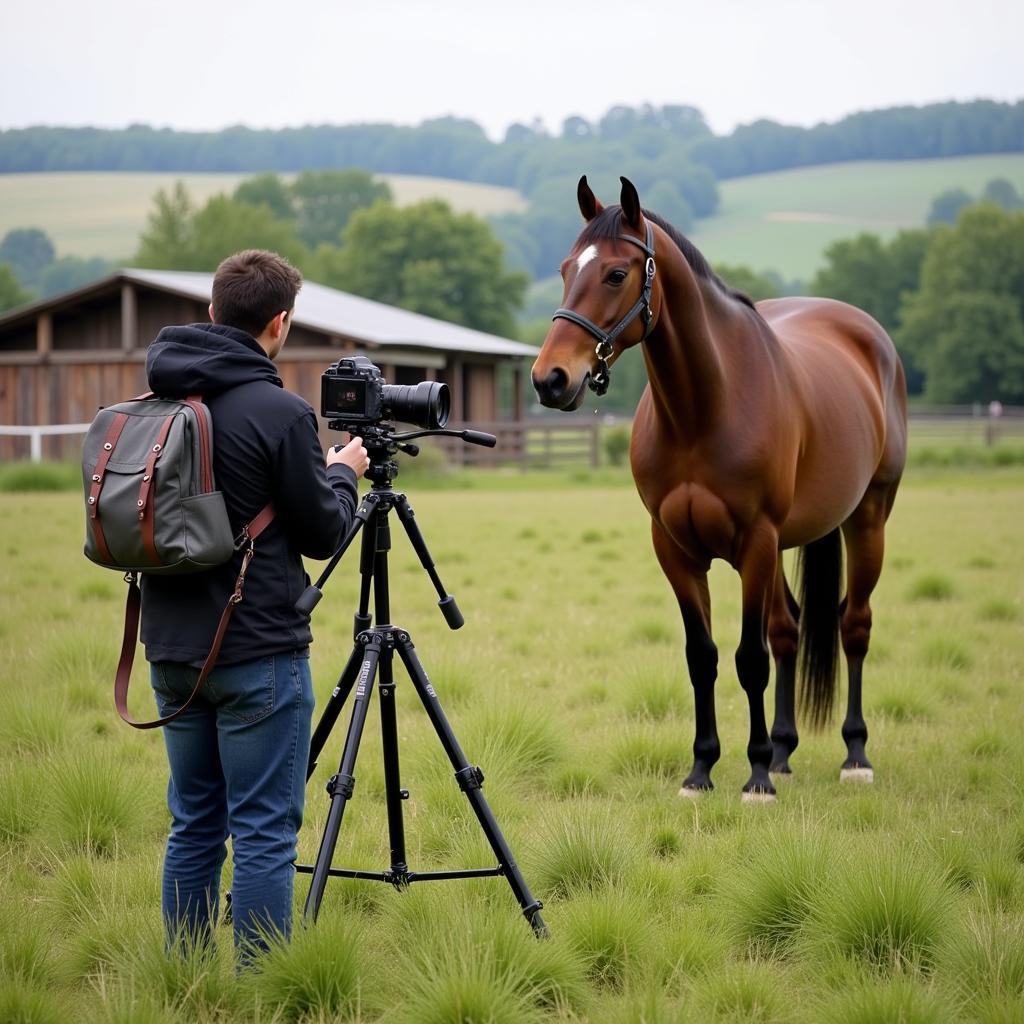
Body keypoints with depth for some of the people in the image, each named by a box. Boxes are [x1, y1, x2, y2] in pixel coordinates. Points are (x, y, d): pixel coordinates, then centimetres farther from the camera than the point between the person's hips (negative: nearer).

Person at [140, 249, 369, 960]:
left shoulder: (155, 402, 6)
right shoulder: (278, 413, -15)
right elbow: (321, 534, -8)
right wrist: (343, 474, 12)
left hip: (172, 649, 7)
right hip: (257, 655, -7)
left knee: (194, 827, 14)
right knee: (265, 834, -2)